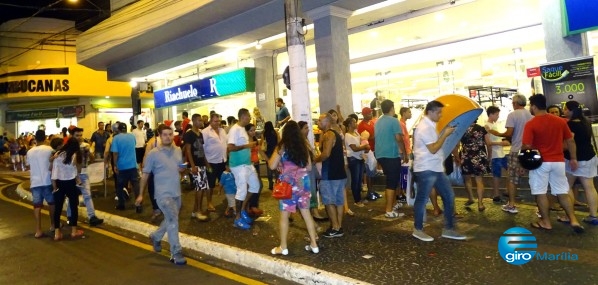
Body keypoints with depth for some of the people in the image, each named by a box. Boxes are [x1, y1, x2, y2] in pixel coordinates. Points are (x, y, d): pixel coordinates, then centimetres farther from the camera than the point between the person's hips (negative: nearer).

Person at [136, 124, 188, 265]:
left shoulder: (178, 150, 5)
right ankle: (176, 253, -4)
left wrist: (183, 168, -7)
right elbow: (145, 174, -3)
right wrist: (140, 194, -2)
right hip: (163, 194, -6)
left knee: (170, 220, 20)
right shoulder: (153, 154, -10)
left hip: (176, 192, 6)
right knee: (173, 220, -13)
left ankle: (155, 237, 47)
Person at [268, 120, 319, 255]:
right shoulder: (304, 146, 6)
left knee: (284, 215, 6)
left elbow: (272, 166, -6)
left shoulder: (282, 147, -7)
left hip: (288, 184, -4)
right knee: (306, 213, 12)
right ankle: (314, 244, 18)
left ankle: (283, 247, 14)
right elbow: (309, 167, 11)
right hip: (303, 183, 5)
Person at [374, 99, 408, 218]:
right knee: (392, 182, -3)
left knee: (391, 180, 21)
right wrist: (405, 153, -3)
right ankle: (389, 211, -2)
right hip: (391, 155, -8)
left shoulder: (378, 121, 13)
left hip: (380, 154, 8)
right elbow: (399, 138, -13)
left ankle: (393, 203, 31)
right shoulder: (393, 121, -11)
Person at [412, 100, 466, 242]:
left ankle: (448, 229, 19)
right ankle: (418, 229, 17)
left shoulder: (430, 125, 15)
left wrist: (445, 133, 12)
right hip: (426, 169, -10)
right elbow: (433, 149, -21)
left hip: (436, 168, 10)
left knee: (449, 196, 11)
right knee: (422, 199, 2)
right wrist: (445, 134, -14)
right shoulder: (424, 127, -18)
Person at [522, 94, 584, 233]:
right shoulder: (560, 121, 3)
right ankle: (574, 220, 10)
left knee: (540, 193, 6)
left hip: (540, 163, -5)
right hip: (558, 162, 5)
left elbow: (526, 146, -17)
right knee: (562, 192, 14)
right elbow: (570, 141, 8)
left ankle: (546, 222, 13)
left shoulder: (531, 124, -13)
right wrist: (573, 159, 16)